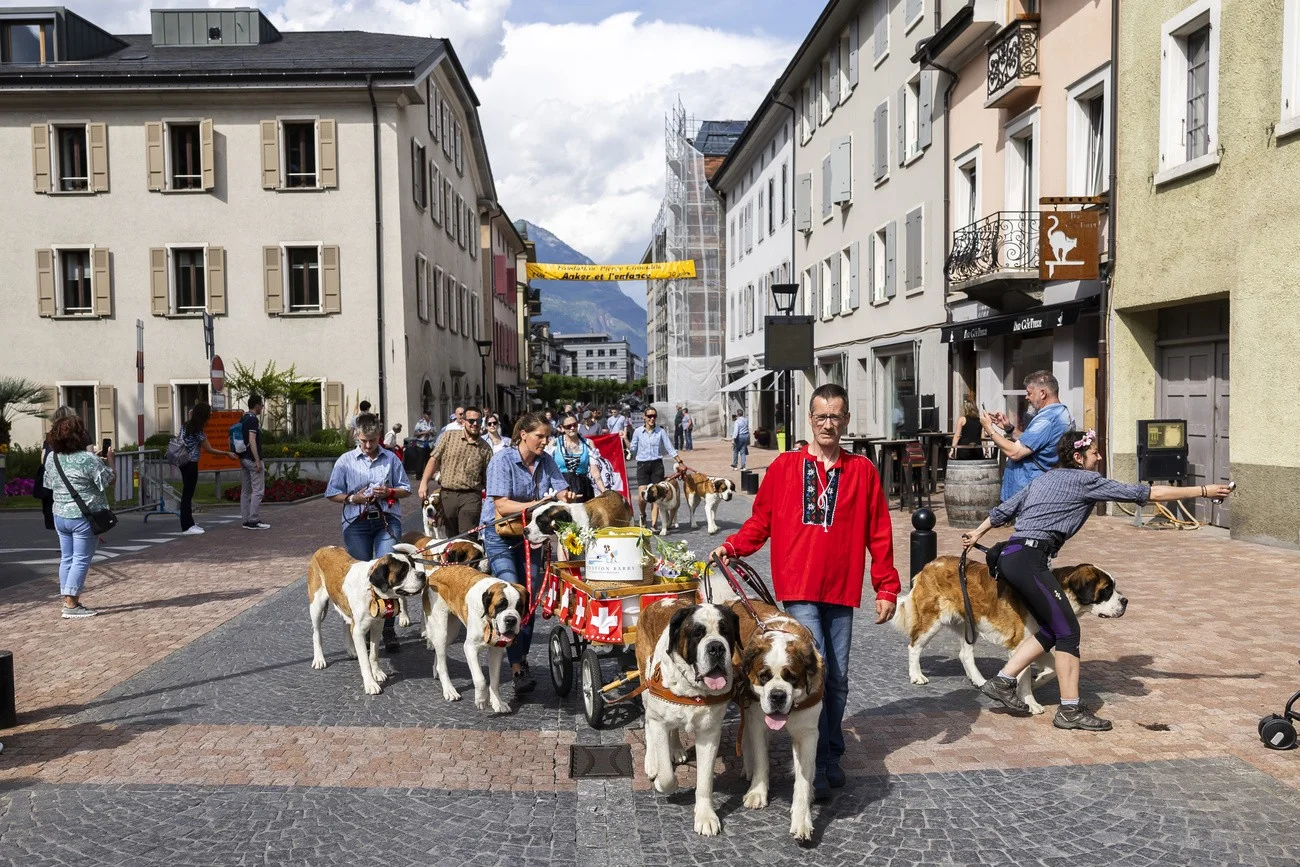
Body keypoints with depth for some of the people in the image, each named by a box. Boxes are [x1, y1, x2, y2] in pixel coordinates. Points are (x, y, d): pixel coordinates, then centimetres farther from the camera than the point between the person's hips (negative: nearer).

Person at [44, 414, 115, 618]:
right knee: (81, 560, -1)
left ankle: (68, 601, 19)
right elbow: (110, 481, -12)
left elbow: (50, 484, 17)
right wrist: (109, 460, 4)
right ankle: (71, 605, -1)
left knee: (66, 558, 14)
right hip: (84, 517, -7)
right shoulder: (88, 459, -18)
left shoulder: (52, 458, 4)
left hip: (60, 516, 7)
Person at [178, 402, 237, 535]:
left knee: (187, 493, 14)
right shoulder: (197, 431, -19)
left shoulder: (186, 424, 3)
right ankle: (187, 527, -1)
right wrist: (227, 454, -5)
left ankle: (189, 523, 21)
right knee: (187, 494, -5)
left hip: (184, 462, 9)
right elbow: (209, 449, -11)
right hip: (191, 464, -9)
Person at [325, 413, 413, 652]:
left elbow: (406, 489, 12)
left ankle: (388, 628, -4)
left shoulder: (391, 459, 8)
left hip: (387, 520, 0)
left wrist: (389, 492, -7)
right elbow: (331, 493, 6)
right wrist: (353, 498, -10)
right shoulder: (346, 460, 5)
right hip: (357, 523, 0)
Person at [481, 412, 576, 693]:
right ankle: (517, 670, -13)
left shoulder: (546, 460, 2)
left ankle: (522, 658, 23)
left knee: (530, 600, 7)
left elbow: (562, 492, 0)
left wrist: (565, 497, -24)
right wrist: (538, 503, -30)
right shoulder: (503, 459, -14)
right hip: (500, 535, -5)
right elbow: (502, 506, -20)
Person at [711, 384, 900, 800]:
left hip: (842, 592, 2)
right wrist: (732, 546, -7)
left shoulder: (863, 470, 5)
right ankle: (818, 765, 2)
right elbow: (760, 521, 8)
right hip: (799, 588, -2)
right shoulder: (785, 466, 3)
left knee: (837, 679, 11)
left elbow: (879, 533, 6)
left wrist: (886, 588, 4)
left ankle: (831, 756, 28)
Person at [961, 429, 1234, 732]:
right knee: (1068, 630, -4)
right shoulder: (1086, 480, -2)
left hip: (1011, 557, 9)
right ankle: (1070, 711, -1)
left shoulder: (1045, 478, 21)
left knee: (1051, 631, 14)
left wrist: (977, 533, 40)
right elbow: (1148, 493, -1)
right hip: (1029, 560, -9)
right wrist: (1204, 490, 5)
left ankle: (1002, 682, 15)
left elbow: (1005, 509, 26)